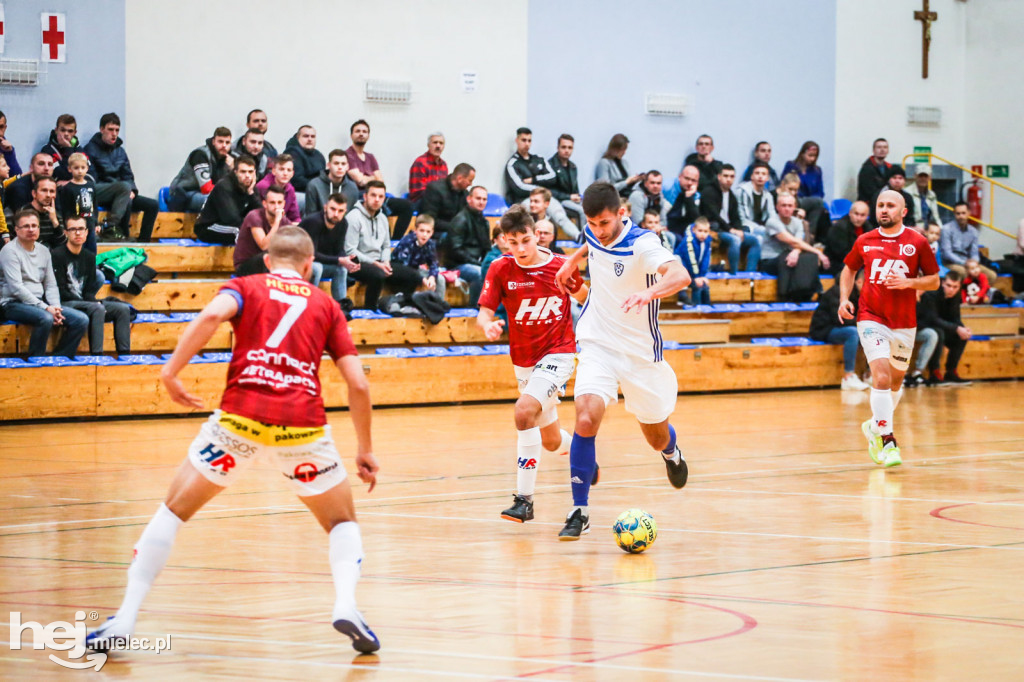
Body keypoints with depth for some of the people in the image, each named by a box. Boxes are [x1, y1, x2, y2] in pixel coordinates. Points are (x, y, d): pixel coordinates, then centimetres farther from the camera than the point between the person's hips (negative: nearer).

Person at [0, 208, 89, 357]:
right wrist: (46, 308, -20)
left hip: (39, 302, 7)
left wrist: (55, 308, -5)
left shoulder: (43, 251, 15)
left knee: (81, 320, -10)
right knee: (46, 318, -37)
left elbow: (51, 285, 16)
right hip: (14, 304, -7)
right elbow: (16, 288, -16)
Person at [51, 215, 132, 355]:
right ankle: (97, 356, -39)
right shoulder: (57, 255, -7)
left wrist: (95, 302, -13)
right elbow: (60, 292, -13)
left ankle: (124, 355, -13)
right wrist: (95, 305, -16)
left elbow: (89, 291, 12)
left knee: (123, 309, -8)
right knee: (97, 309, -32)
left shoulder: (89, 257, 15)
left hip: (85, 303, 7)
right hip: (64, 304, -7)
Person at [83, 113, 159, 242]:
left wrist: (132, 191, -7)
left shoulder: (120, 151, 19)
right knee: (124, 186, -37)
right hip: (99, 194, -7)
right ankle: (111, 227, -40)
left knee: (153, 205, -8)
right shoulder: (91, 150, -3)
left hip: (120, 193, 7)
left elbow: (128, 176, 17)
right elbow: (91, 179, -11)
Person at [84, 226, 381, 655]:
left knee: (173, 511, 15)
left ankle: (126, 617, 6)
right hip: (302, 422, 1)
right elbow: (358, 384, 13)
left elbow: (212, 315, -8)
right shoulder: (325, 305, 21)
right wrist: (365, 450, 22)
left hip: (241, 415, -1)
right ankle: (345, 603, -8)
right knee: (342, 522, 20)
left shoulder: (245, 287, 17)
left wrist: (171, 371, -6)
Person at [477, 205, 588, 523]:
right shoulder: (501, 269, -7)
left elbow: (584, 297, 10)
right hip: (523, 361, 4)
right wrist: (488, 325, -30)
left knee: (525, 411, -29)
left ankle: (524, 499, -25)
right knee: (551, 442, 15)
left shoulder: (561, 266, -10)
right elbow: (484, 313, -9)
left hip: (558, 354, -4)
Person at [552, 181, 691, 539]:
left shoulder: (642, 244, -23)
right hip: (597, 345, 2)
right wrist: (574, 259, 24)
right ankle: (579, 510, -13)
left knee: (657, 437, 15)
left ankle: (671, 452, 54)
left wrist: (649, 292, -59)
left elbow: (680, 276, -43)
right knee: (586, 419, -22)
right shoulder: (593, 232, -5)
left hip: (640, 352, -2)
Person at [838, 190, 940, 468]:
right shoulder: (864, 241, 2)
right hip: (871, 318, -2)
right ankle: (887, 441, -12)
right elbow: (849, 270, 19)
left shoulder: (917, 242, -2)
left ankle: (875, 426, 39)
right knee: (881, 377, -16)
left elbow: (934, 280, 3)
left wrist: (909, 282, -15)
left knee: (896, 380, 15)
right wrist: (844, 298, 4)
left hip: (904, 322, 2)